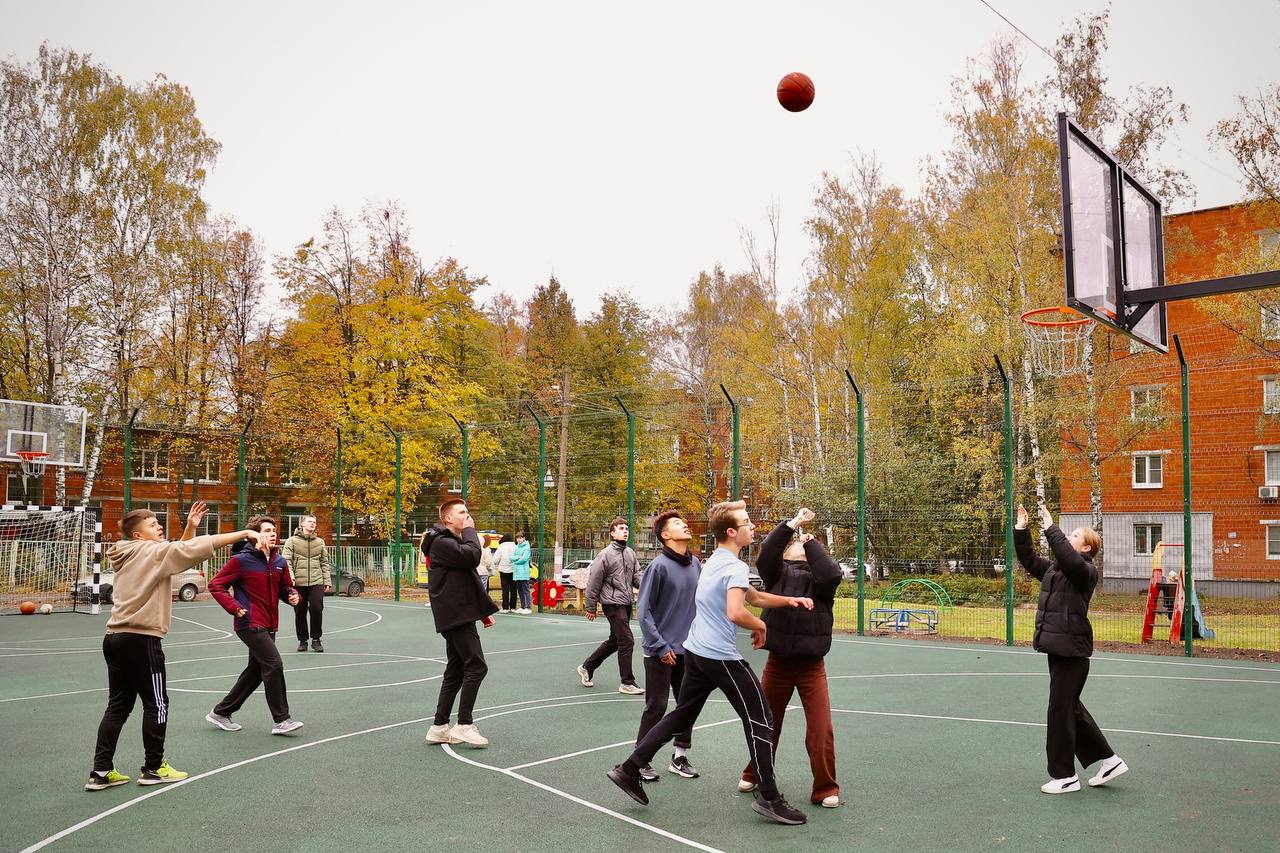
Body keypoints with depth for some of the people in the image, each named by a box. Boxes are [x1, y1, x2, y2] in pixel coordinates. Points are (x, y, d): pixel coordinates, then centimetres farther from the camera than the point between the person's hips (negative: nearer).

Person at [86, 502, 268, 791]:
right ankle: (154, 768, 13)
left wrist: (190, 527, 12)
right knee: (156, 704, 4)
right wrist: (245, 533, -20)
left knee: (119, 705, 12)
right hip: (141, 640, -9)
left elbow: (180, 553, 24)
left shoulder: (130, 556, 15)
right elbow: (199, 547, -19)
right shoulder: (151, 551, -10)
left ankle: (101, 771, 12)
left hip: (116, 638, 9)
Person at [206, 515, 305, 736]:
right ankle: (281, 720, -7)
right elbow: (215, 586, -8)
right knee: (274, 664, -15)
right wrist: (234, 608, -16)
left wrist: (292, 595, -4)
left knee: (256, 671, 15)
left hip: (269, 626, 8)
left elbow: (285, 588, 19)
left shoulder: (279, 562, 8)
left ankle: (220, 712, 30)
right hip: (250, 624, -8)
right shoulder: (241, 560, -11)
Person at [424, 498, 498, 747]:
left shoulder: (455, 542, 21)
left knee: (456, 670, 12)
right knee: (476, 667, -10)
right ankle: (464, 725, -5)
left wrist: (484, 610, 18)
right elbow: (472, 556, -26)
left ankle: (439, 726, 16)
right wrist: (470, 530, -10)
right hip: (455, 615, -10)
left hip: (460, 615, 10)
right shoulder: (441, 542, -10)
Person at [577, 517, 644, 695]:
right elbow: (594, 582, -7)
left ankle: (587, 667, 33)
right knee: (627, 641, -8)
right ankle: (627, 683, 2)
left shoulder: (630, 553, 8)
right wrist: (591, 607, -4)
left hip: (626, 603, 8)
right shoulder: (605, 555, -11)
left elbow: (636, 575, 11)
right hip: (613, 604, -8)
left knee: (614, 641, 17)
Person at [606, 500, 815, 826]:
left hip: (695, 652, 9)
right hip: (722, 656, -9)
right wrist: (760, 626, -12)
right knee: (760, 721, 2)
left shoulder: (714, 561, 15)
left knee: (680, 716, 17)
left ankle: (629, 770, 17)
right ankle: (769, 798, 8)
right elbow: (735, 612, -31)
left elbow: (753, 596, 23)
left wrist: (790, 600, 13)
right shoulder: (736, 566, -16)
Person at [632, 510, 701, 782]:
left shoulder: (695, 564, 2)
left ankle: (680, 757, 28)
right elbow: (643, 610, -13)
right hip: (661, 652, -6)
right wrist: (660, 646, -13)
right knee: (657, 706, 1)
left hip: (688, 649, 6)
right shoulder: (660, 566, -15)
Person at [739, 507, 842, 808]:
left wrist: (811, 542, -11)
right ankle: (754, 775, 37)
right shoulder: (778, 573, 1)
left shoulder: (818, 578, 2)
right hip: (778, 662, 1)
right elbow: (765, 555, -18)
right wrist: (792, 523, -19)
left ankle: (826, 789, 13)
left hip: (812, 666, -1)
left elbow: (832, 574, -20)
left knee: (821, 730, -4)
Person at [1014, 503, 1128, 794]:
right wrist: (1021, 530, 6)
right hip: (1058, 647, 9)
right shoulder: (1053, 568, 12)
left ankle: (1065, 776, 11)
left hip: (1071, 650, -9)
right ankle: (1109, 760, 30)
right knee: (1071, 707, 18)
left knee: (1061, 710, -1)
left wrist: (1050, 528, -29)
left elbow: (1069, 558, -33)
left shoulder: (1085, 571, -12)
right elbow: (1029, 560, 17)